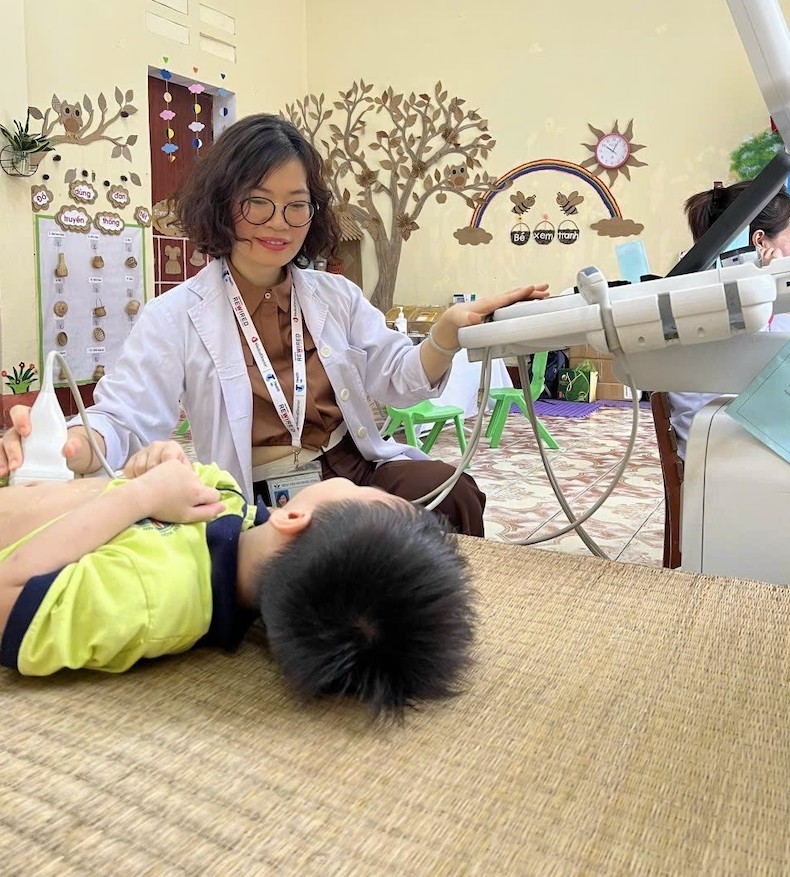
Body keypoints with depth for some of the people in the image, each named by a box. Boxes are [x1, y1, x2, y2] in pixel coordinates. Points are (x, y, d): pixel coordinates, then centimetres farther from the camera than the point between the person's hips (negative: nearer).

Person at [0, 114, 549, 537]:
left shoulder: (337, 297, 13)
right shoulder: (175, 317, -1)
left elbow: (398, 382, 8)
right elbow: (127, 422, -9)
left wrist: (449, 330, -14)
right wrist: (78, 447, -35)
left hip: (353, 471, 4)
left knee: (455, 493, -23)